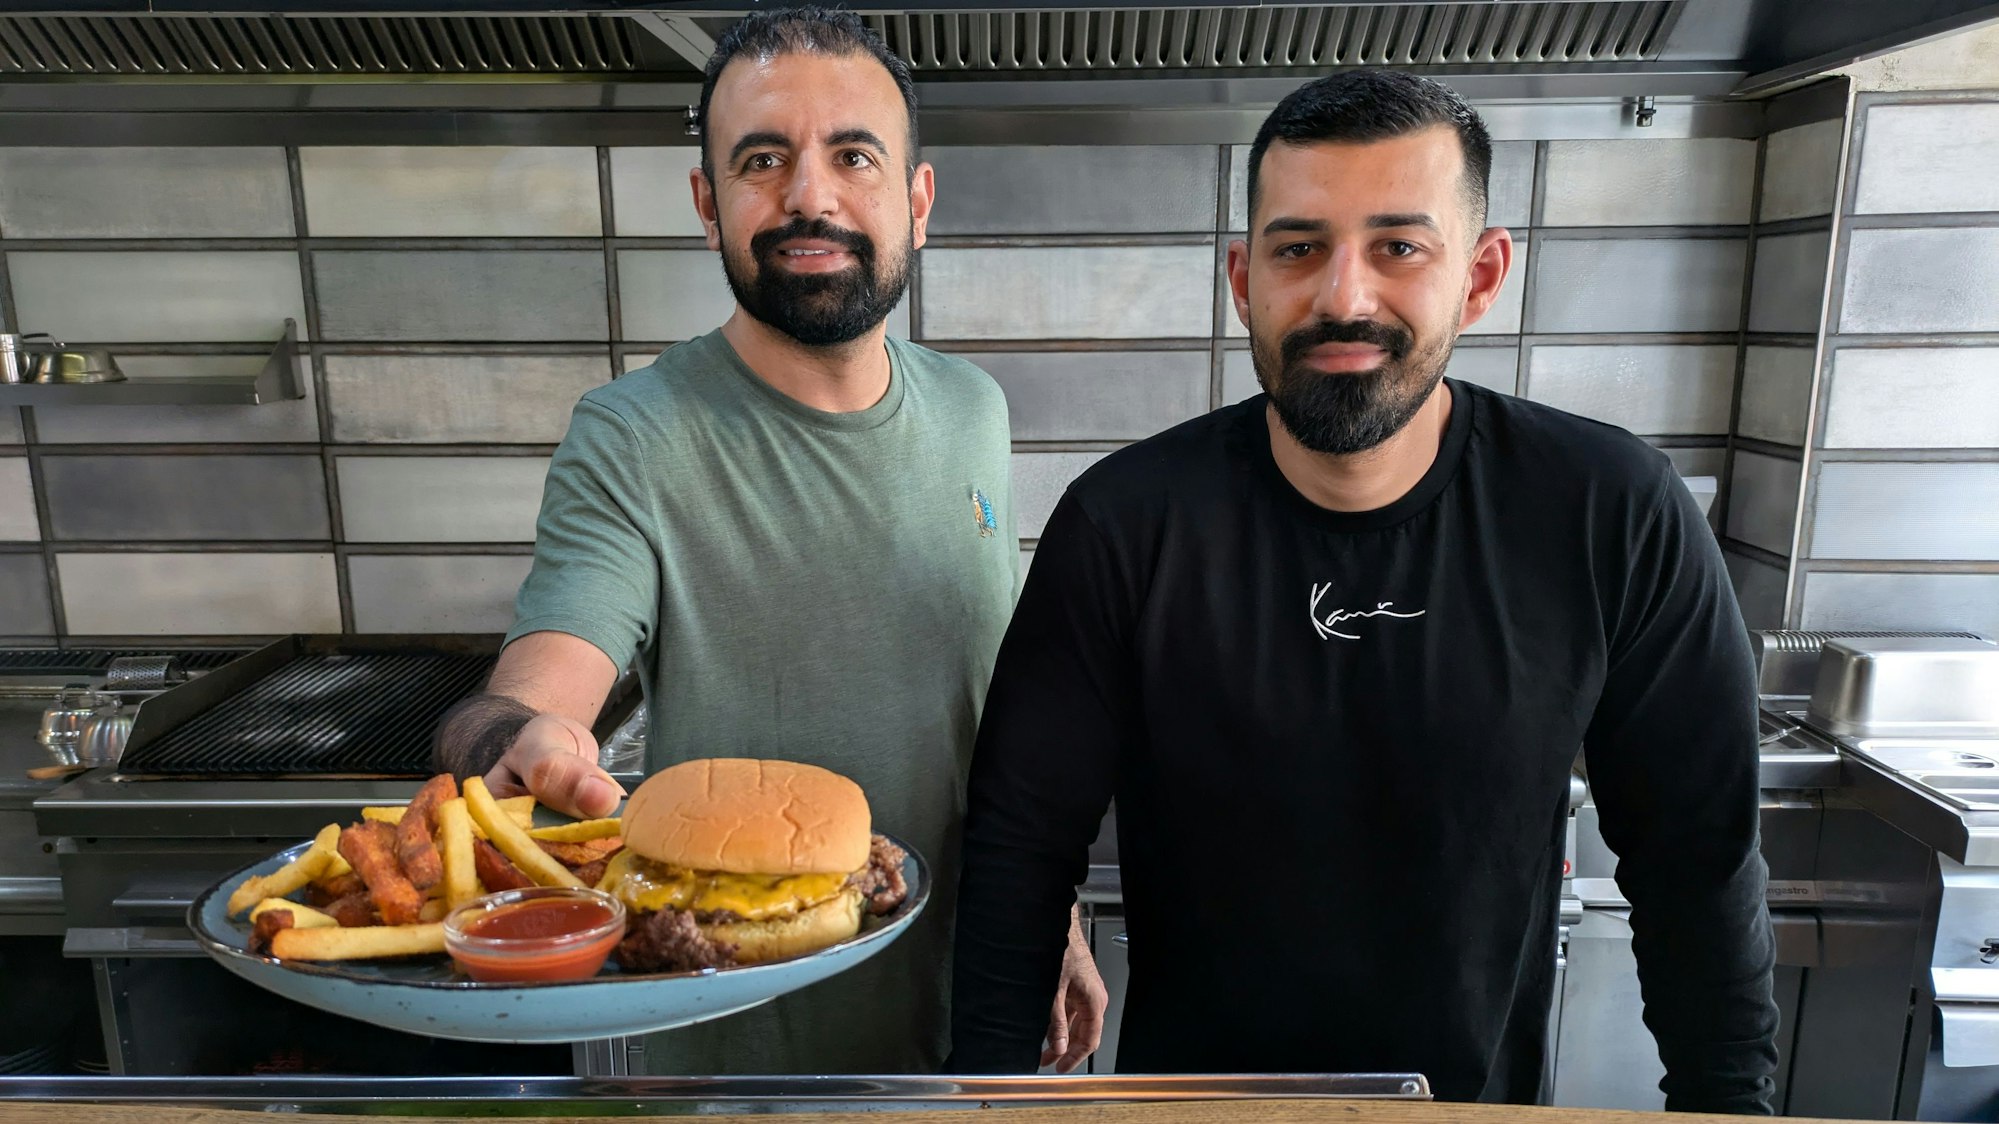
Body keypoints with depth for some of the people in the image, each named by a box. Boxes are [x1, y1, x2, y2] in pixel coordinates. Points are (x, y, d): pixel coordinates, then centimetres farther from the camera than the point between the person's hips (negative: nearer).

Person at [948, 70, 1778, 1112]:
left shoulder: (1621, 522, -16)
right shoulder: (1124, 524, -20)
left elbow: (1698, 858, -6)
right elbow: (1021, 845, -15)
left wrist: (1729, 1097, -4)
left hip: (1481, 1089, 2)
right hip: (1186, 1089, 0)